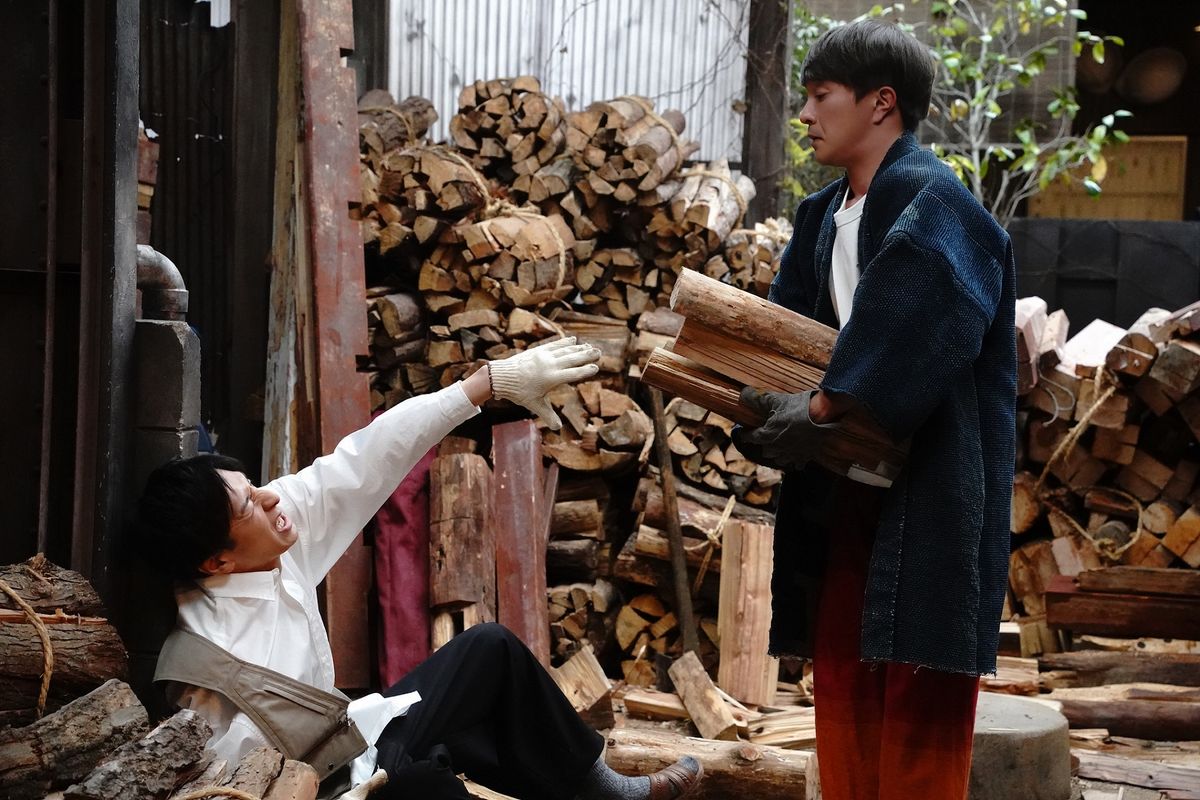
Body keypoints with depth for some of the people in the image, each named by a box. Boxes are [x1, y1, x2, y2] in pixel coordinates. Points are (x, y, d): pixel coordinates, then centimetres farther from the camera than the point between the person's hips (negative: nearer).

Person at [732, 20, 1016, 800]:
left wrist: (822, 410, -22)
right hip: (846, 493, 8)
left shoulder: (930, 203, -13)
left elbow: (915, 333, -26)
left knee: (919, 703, -2)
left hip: (929, 500, -8)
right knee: (841, 680, 13)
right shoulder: (824, 214, 12)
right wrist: (761, 406, -4)